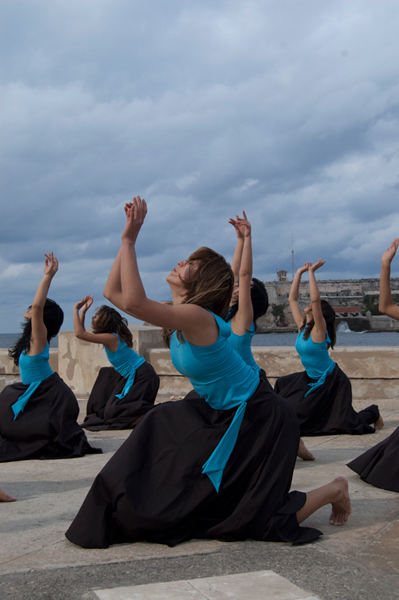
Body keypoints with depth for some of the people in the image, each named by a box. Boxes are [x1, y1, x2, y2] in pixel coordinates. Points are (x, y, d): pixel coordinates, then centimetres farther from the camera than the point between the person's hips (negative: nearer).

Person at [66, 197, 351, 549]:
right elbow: (113, 292, -1)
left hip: (262, 421, -9)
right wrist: (127, 239, -7)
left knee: (254, 515, 1)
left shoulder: (197, 317, -28)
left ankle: (334, 490, 18)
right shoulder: (177, 317, -1)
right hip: (224, 414, 9)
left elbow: (133, 302, -41)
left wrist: (129, 240, -34)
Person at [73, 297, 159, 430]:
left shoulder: (111, 338, -19)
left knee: (112, 412, -8)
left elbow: (79, 333, -23)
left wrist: (76, 310, -13)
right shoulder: (111, 336, 9)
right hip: (133, 376, 10)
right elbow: (81, 333, 19)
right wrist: (82, 312, 11)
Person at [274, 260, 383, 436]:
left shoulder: (319, 330, -20)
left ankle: (373, 413, 18)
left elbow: (315, 300, -34)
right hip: (311, 378, 8)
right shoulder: (302, 327, -1)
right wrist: (299, 273, -2)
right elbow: (292, 299, 2)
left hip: (331, 380, -8)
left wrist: (311, 272, -30)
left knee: (344, 422, -10)